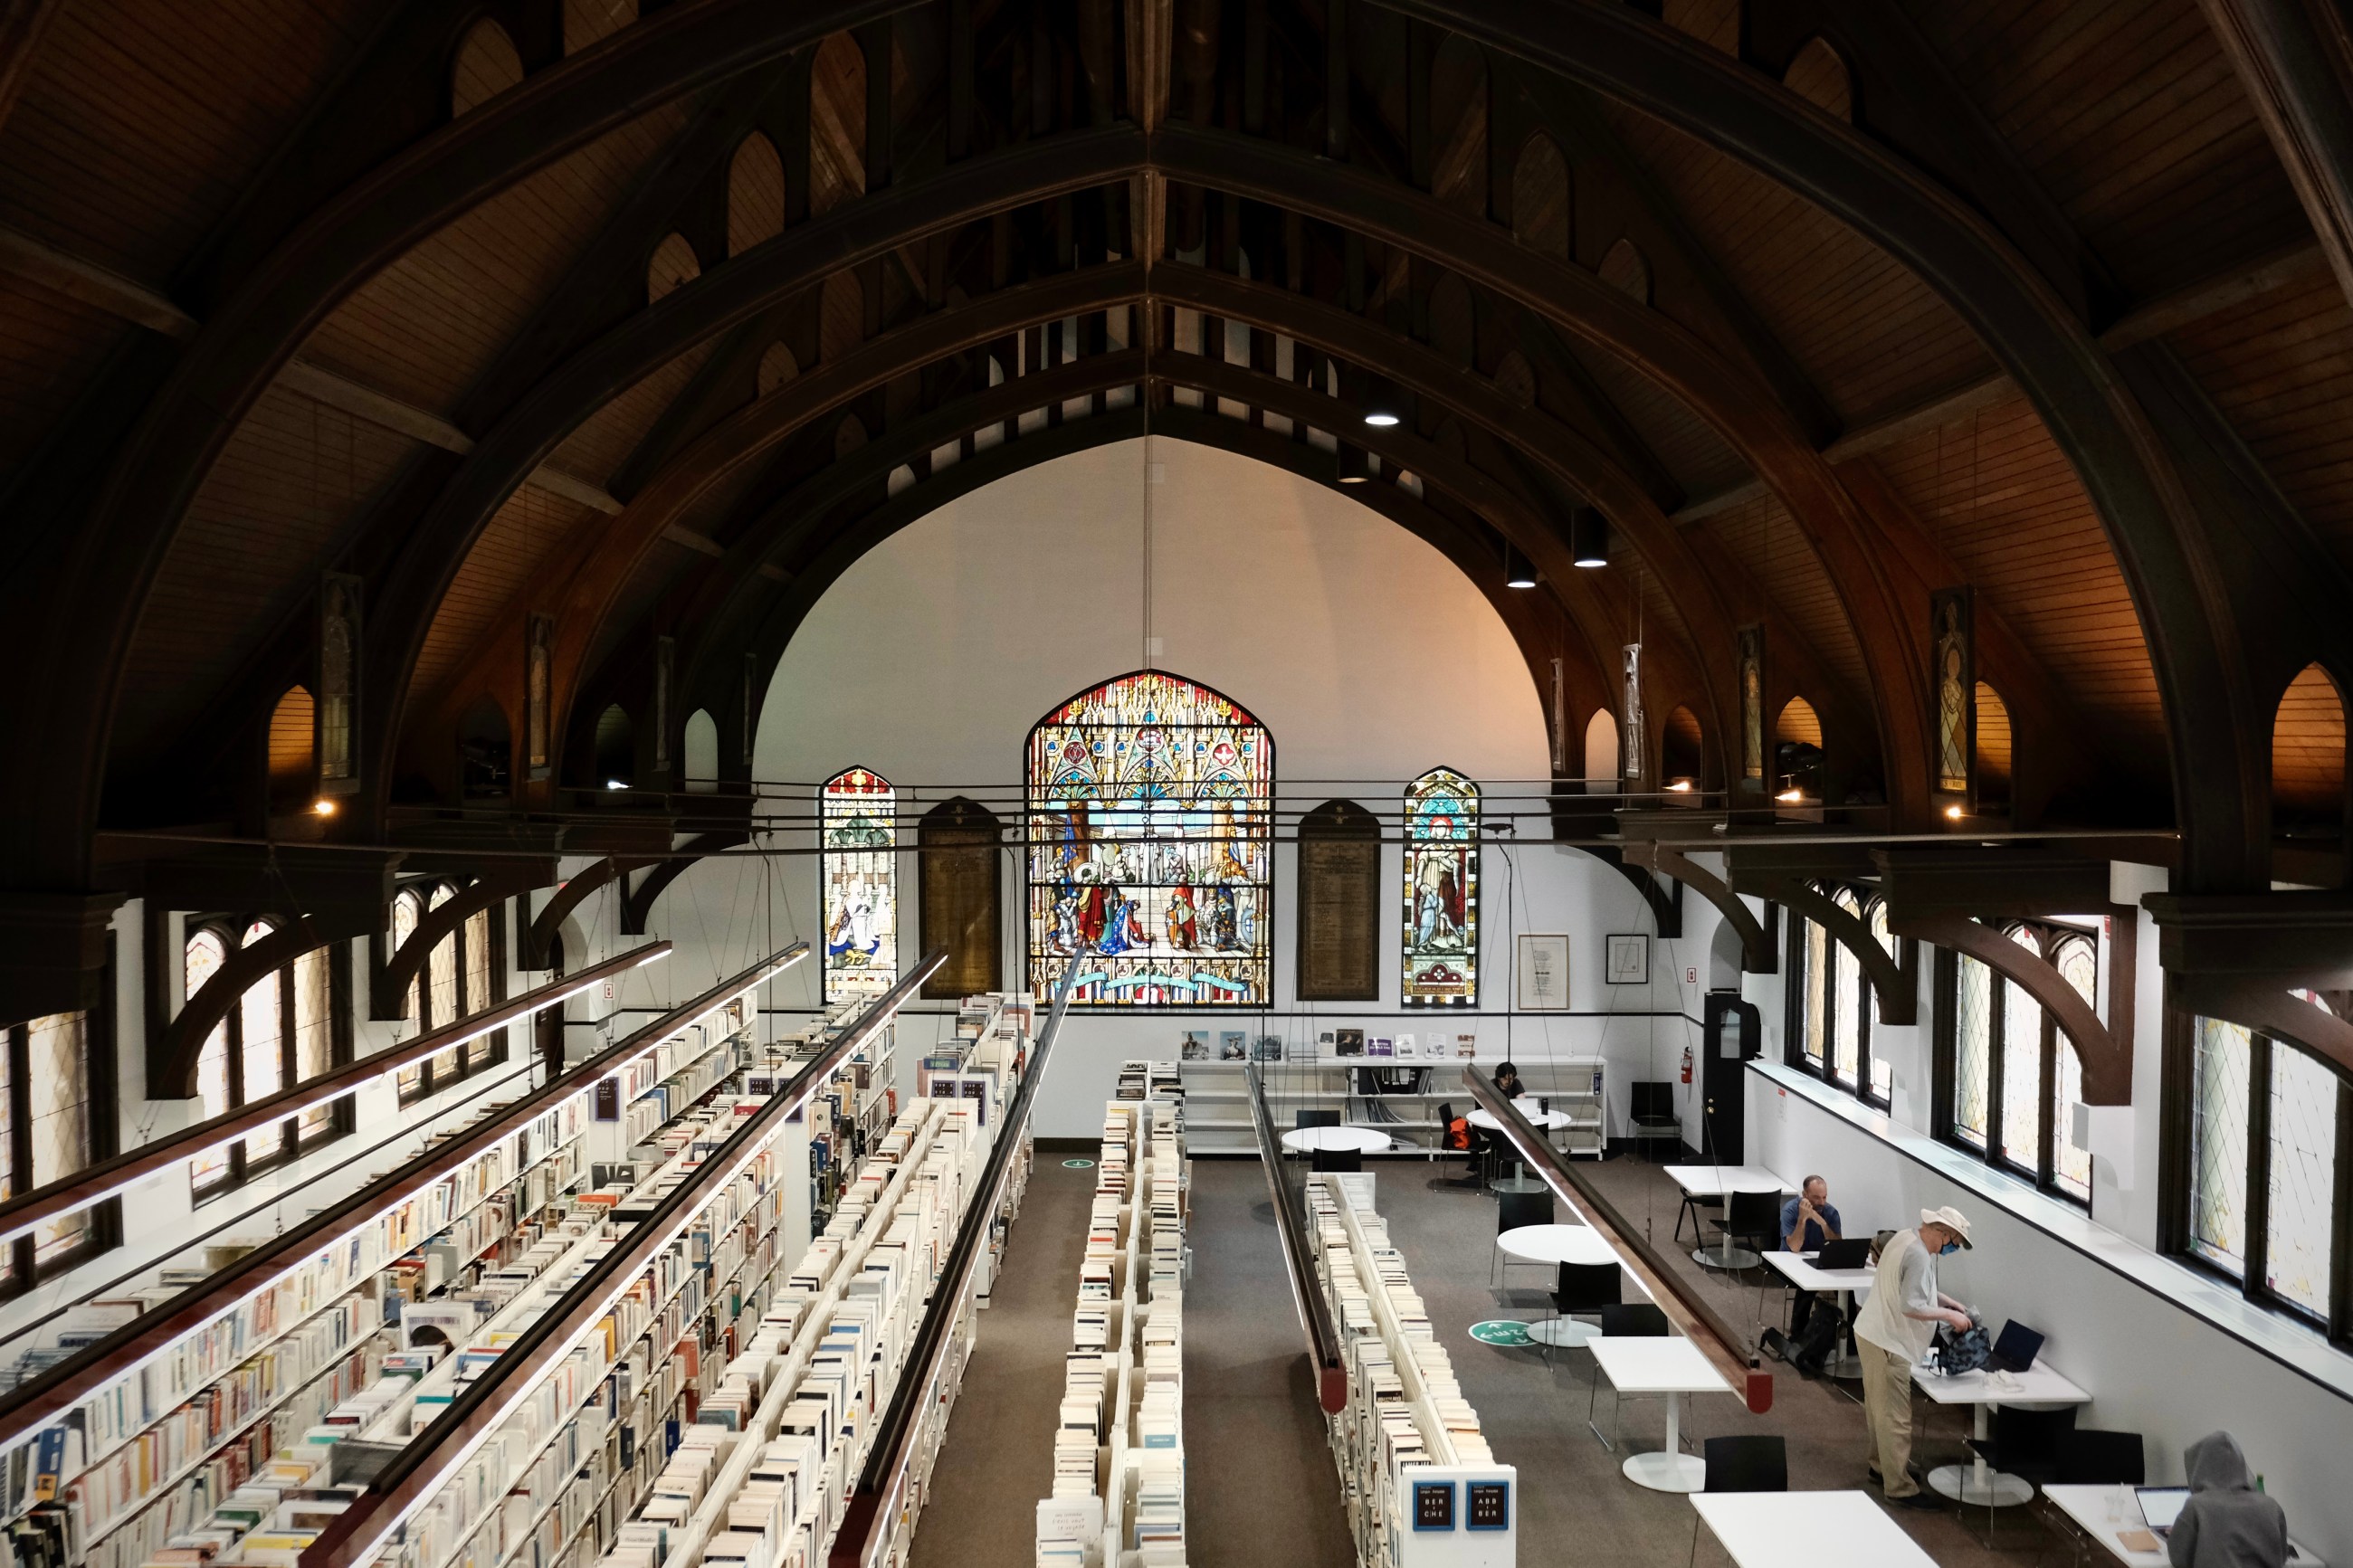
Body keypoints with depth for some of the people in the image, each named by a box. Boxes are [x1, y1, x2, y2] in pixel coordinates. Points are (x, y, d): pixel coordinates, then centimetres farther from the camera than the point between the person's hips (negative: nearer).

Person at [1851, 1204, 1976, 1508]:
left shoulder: (1906, 1239, 8)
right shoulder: (1918, 1255, -24)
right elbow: (1911, 1306, -28)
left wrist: (1950, 1302, 11)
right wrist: (1948, 1315, -16)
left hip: (1875, 1335, 11)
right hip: (1887, 1343, -11)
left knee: (1881, 1409, 23)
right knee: (1895, 1418, -5)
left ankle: (1881, 1466, 36)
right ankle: (1900, 1489, -1)